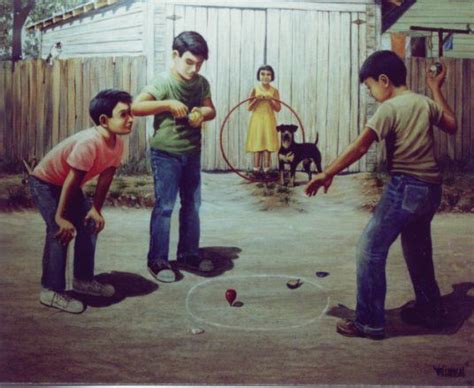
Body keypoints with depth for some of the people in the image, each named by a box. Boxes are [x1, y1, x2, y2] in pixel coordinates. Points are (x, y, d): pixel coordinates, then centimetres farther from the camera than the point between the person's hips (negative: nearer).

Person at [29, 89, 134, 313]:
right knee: (60, 232, -18)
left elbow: (106, 177, -2)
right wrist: (60, 217, -26)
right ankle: (51, 291, -10)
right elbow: (72, 181, -32)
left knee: (90, 224, 6)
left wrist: (96, 209, -3)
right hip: (44, 182, -8)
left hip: (68, 185, 9)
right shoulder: (89, 142, -37)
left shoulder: (118, 145, -12)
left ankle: (83, 280, 20)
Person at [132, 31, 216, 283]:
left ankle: (188, 255, 26)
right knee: (164, 206, -5)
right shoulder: (163, 83, -14)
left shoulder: (201, 83, 3)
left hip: (192, 152, 6)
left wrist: (202, 113, -12)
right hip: (165, 153, -6)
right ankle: (157, 260, 4)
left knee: (192, 205, 12)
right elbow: (135, 107, -21)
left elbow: (211, 110, 11)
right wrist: (168, 104, -27)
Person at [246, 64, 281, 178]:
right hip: (257, 120, -1)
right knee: (257, 145, -1)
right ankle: (256, 170, 3)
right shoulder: (255, 89, 2)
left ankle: (266, 170, 3)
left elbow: (278, 108, 1)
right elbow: (249, 107, 2)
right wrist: (256, 100, -15)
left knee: (268, 145, -1)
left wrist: (270, 100, -14)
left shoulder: (274, 91, 3)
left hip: (269, 121, 1)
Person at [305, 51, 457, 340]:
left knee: (370, 250, -4)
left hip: (405, 188, -8)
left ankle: (370, 323, -2)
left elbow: (361, 146, -18)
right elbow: (452, 126, 26)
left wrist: (328, 173, -17)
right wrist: (437, 89, 29)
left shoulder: (390, 108, -10)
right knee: (418, 251, 23)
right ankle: (430, 311, 35)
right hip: (431, 189, 8)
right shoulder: (426, 103, 10)